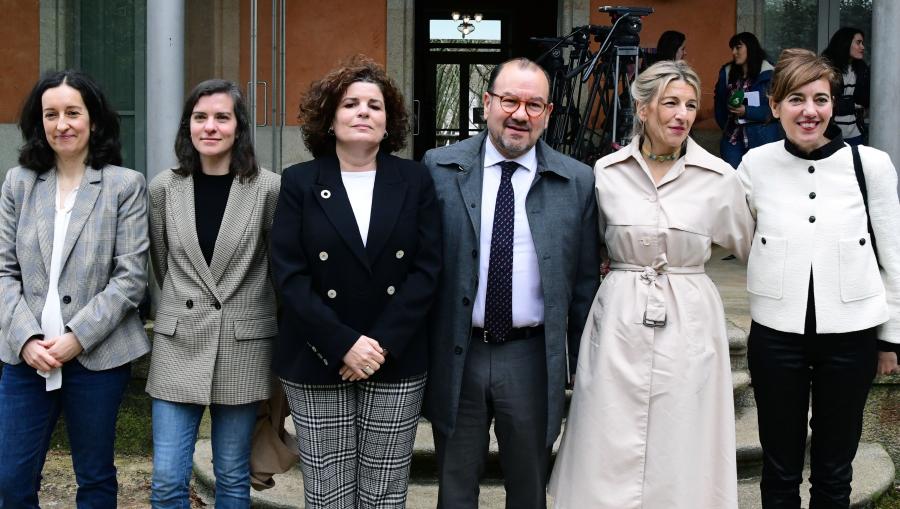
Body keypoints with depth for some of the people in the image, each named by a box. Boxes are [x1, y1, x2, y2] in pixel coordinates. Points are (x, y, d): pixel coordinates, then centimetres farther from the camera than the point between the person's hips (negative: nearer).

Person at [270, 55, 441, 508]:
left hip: (397, 365, 1)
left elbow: (426, 270, -2)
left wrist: (383, 344, -12)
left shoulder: (415, 181, 4)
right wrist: (344, 345, -15)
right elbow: (289, 275, -6)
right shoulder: (300, 182, 1)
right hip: (317, 366, -1)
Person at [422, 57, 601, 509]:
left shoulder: (577, 183, -1)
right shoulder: (440, 169, -2)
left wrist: (584, 368, 3)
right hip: (455, 355, 0)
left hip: (531, 358, 0)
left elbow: (585, 282, 3)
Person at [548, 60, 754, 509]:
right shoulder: (606, 173, 1)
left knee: (682, 459, 5)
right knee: (610, 456, 4)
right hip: (619, 323, 1)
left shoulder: (719, 178, -1)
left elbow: (747, 246, 14)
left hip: (689, 324, 0)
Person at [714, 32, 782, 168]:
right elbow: (719, 103, 13)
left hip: (762, 138, -3)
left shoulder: (769, 75, -6)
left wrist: (747, 111, -17)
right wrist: (725, 127, 4)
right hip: (733, 138, 3)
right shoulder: (727, 73, 6)